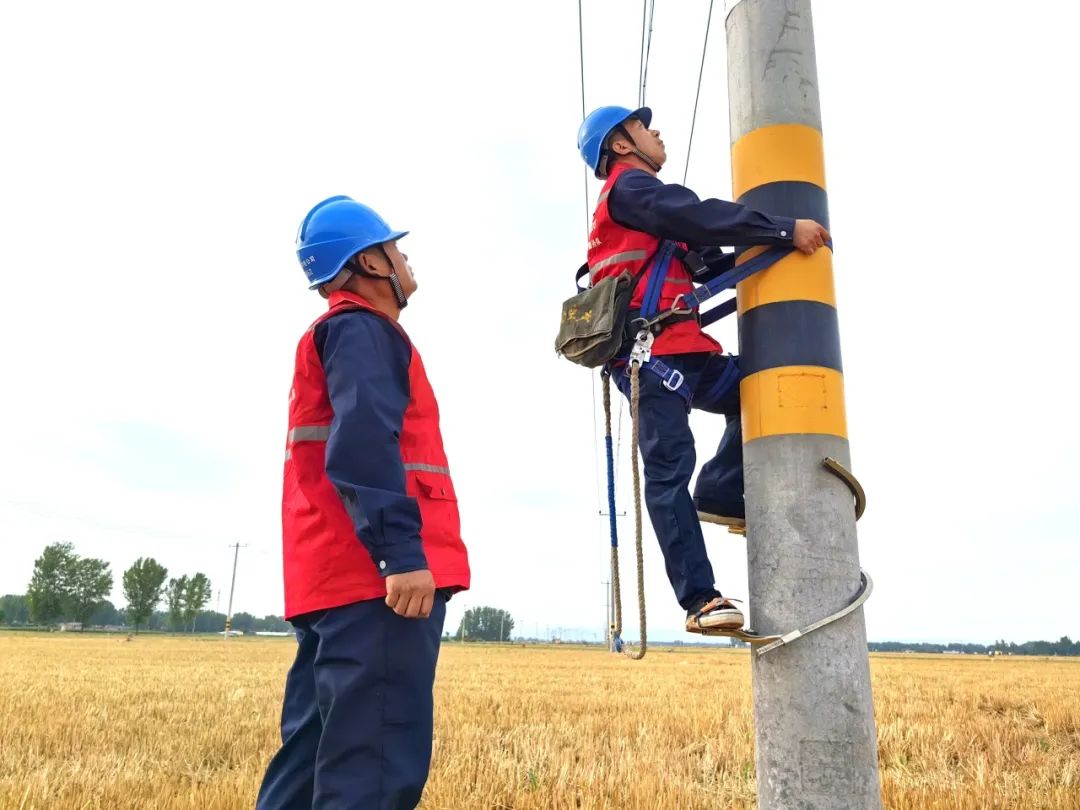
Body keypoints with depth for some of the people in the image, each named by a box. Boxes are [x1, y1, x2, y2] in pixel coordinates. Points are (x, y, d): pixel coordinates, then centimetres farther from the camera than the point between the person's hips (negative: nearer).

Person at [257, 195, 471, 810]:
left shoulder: (336, 333, 27)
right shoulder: (362, 330, -4)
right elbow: (362, 446, -20)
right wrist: (402, 551, -25)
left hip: (339, 577, 10)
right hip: (376, 577, -10)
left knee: (315, 753, 11)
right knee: (376, 761, -11)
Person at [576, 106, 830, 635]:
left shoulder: (654, 211, 31)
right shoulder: (631, 188, 0)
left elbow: (709, 259, 25)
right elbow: (705, 216, -15)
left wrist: (770, 253, 15)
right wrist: (787, 230, -15)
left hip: (678, 352, 10)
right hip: (652, 352, -10)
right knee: (670, 470, -12)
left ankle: (721, 495, 3)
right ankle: (700, 601, -13)